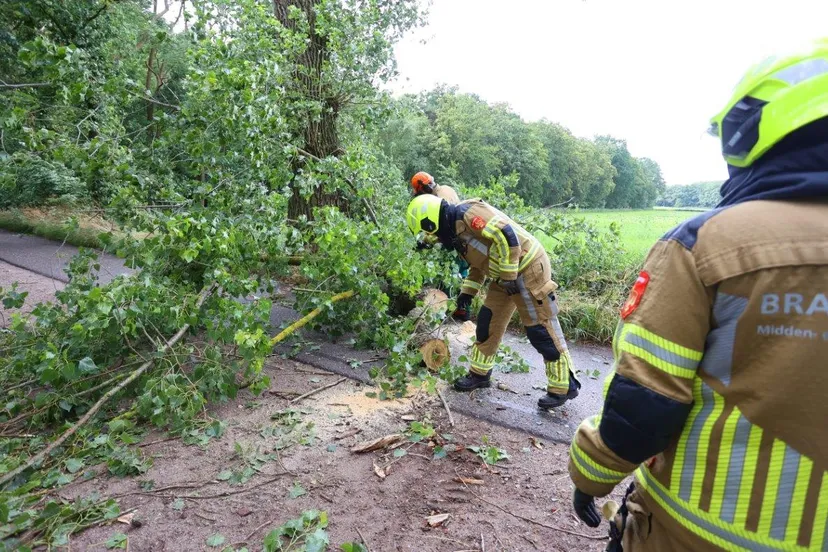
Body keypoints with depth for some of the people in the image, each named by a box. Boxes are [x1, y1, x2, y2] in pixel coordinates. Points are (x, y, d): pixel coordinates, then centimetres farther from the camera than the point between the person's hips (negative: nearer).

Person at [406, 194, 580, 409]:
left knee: (541, 330, -3)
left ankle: (564, 387, 10)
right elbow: (478, 264, 21)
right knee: (488, 323, 14)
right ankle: (480, 374, 29)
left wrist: (509, 275, -21)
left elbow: (506, 235, -27)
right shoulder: (456, 230, 13)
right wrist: (466, 296, 16)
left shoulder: (468, 213, -19)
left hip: (528, 269, -10)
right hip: (505, 275, 10)